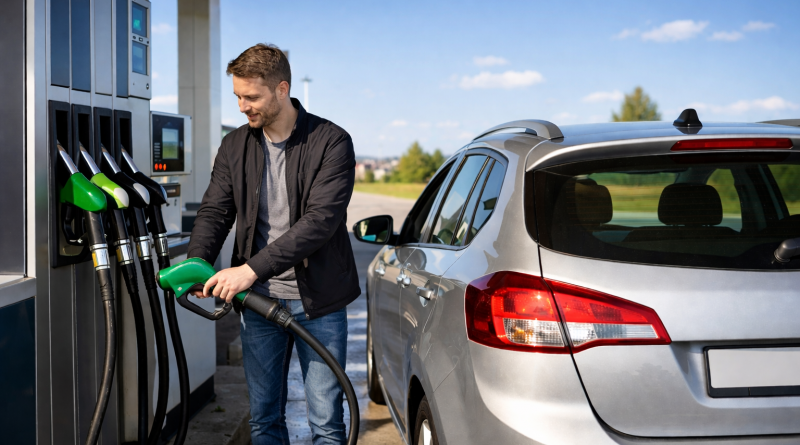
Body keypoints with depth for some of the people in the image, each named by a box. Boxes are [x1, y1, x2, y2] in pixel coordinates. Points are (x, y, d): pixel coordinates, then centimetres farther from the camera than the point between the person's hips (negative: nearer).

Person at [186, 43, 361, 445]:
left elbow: (321, 220, -20)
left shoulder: (331, 142, -11)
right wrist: (197, 263, -17)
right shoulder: (234, 146, 6)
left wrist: (252, 269, -26)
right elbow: (214, 211, 4)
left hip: (318, 302, -4)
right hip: (259, 301, 4)